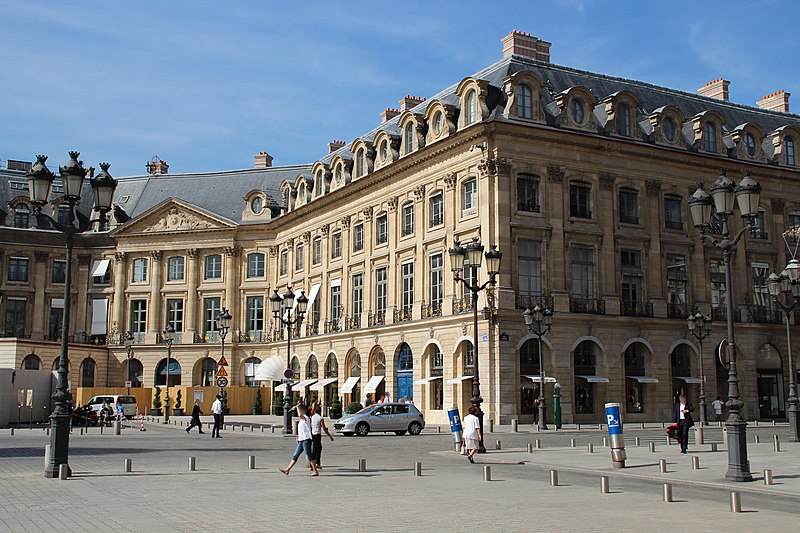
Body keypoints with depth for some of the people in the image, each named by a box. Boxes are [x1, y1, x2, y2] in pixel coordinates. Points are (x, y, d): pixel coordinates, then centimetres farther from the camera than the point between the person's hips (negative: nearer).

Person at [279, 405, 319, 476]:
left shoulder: (306, 418, -11)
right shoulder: (302, 419, 18)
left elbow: (300, 415, -33)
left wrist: (298, 407, -19)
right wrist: (298, 436, 18)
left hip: (306, 440, -10)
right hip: (301, 441, 10)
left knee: (309, 456, -5)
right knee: (295, 456, 10)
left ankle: (315, 471, 2)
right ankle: (287, 469, 12)